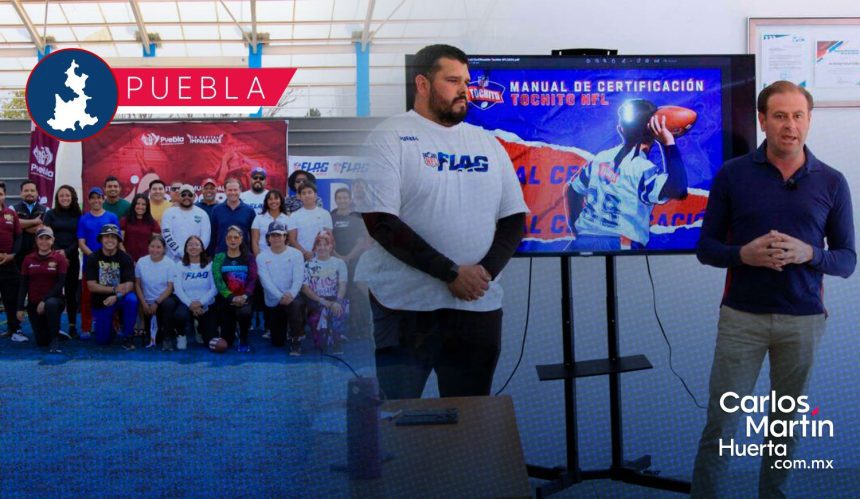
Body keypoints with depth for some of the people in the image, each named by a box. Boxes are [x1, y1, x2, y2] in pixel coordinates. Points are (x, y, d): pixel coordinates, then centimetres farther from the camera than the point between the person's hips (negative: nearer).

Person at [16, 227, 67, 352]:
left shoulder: (59, 258, -4)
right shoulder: (28, 259, 4)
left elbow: (61, 283, -11)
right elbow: (23, 285, 4)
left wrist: (45, 300, -19)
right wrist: (20, 308, -3)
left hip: (53, 300, -3)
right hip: (33, 304, 3)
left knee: (51, 304, -41)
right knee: (42, 341, 1)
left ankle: (55, 339, -25)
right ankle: (52, 331, 39)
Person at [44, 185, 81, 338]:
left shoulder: (77, 215, 9)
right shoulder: (50, 214, 7)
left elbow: (79, 238, 3)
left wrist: (67, 252, -12)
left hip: (72, 258, 1)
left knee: (71, 292, 2)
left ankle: (73, 326, 6)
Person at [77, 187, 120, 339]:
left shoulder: (111, 217, 4)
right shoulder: (84, 219, 7)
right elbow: (81, 243, 2)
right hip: (89, 261, 1)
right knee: (87, 296, 2)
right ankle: (86, 328, 8)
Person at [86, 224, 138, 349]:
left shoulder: (125, 258, -7)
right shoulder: (93, 259, -5)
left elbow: (129, 285, -16)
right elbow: (91, 286, -10)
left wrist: (116, 296, -34)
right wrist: (114, 289, -20)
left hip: (120, 298, -1)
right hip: (101, 302, 1)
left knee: (132, 300, -36)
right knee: (102, 340, -5)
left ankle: (127, 337, -17)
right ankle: (109, 325, 33)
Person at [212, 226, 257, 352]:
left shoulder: (248, 257, 6)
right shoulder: (219, 258, 4)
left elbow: (252, 280, -4)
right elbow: (218, 281, -7)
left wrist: (245, 296, -23)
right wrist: (232, 297, -21)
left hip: (244, 298, -1)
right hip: (226, 299, 1)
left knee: (244, 312, -37)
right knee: (226, 341, -2)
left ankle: (243, 339, -7)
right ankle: (232, 332, 37)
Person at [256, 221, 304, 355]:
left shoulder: (296, 254, -3)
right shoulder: (262, 257, -2)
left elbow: (299, 277, -13)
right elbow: (265, 280, -12)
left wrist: (291, 294, -30)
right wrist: (280, 296, -26)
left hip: (291, 297, -2)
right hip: (273, 302, 2)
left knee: (295, 305, -40)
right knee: (277, 342, 5)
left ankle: (296, 340, -21)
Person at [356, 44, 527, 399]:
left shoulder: (487, 143, 15)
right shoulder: (390, 138, -3)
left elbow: (514, 219, 12)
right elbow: (380, 221, -13)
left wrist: (486, 270, -8)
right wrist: (451, 273, -15)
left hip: (479, 309, 5)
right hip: (404, 310, -5)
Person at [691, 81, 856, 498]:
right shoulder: (732, 174, -1)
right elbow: (706, 248, 2)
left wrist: (808, 254, -17)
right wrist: (744, 254, -18)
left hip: (804, 320, 1)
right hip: (742, 316, -1)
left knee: (786, 423, 11)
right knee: (721, 422, 0)